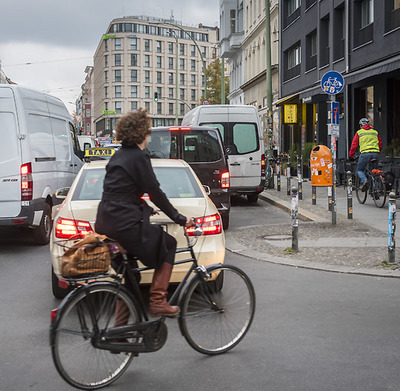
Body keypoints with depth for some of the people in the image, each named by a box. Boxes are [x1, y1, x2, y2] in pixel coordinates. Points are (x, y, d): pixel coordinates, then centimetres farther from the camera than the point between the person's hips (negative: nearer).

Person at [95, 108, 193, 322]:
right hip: (124, 224, -9)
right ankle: (157, 301, 4)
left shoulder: (119, 155, 16)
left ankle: (120, 325, 21)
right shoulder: (138, 157, -11)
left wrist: (146, 209, 35)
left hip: (106, 223, 9)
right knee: (168, 243, 9)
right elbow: (155, 192, -9)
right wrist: (179, 218, -1)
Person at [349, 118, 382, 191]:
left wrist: (350, 156, 18)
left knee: (360, 170, 10)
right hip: (375, 153, 3)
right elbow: (380, 144, 23)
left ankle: (364, 181, -18)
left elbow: (354, 145, 11)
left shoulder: (359, 133, 12)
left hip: (365, 153, -3)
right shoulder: (375, 132, 21)